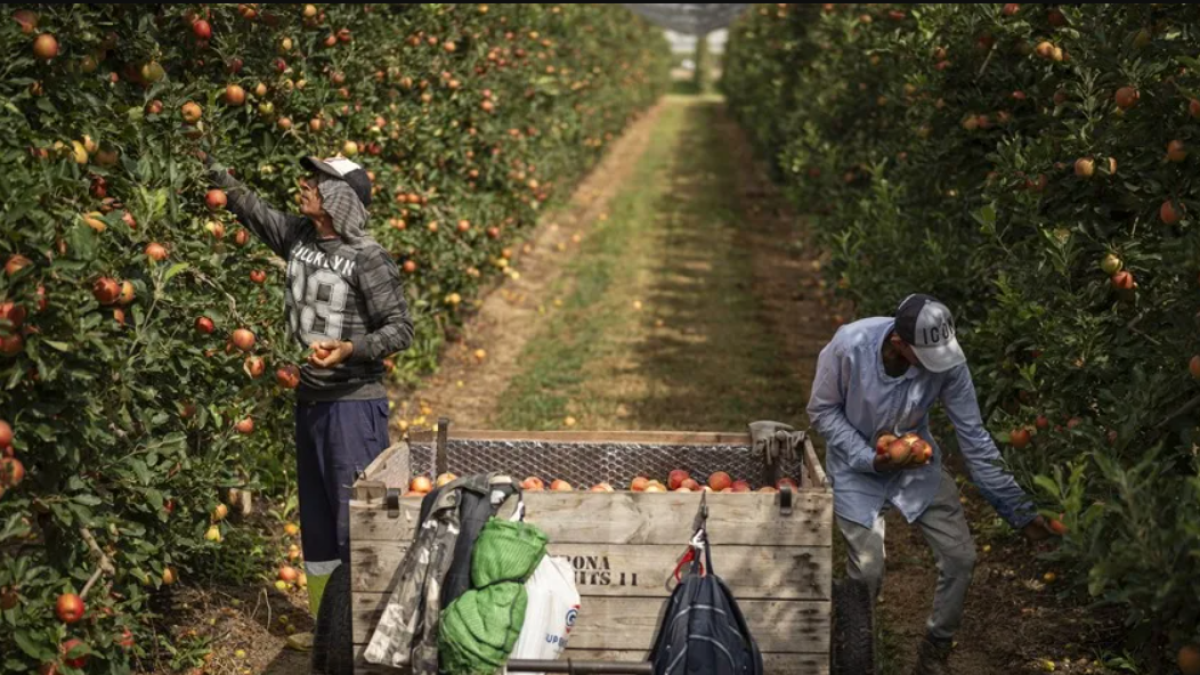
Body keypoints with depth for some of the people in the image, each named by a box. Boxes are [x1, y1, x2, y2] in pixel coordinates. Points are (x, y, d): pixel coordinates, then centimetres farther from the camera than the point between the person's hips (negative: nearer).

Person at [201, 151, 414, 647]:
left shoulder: (367, 257, -14)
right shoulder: (297, 237, 5)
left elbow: (400, 330, -12)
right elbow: (248, 207, 19)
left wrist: (350, 349, -26)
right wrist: (208, 163, 15)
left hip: (355, 404, -7)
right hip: (310, 399, 7)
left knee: (356, 519, -5)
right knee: (316, 518, 14)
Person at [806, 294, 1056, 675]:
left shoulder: (948, 360, -25)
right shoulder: (850, 346, -31)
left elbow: (974, 439, -17)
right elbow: (822, 411, -15)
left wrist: (1019, 511, -17)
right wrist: (869, 458, -27)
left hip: (917, 464, 3)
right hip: (858, 467, -3)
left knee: (961, 556, -3)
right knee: (867, 572, -8)